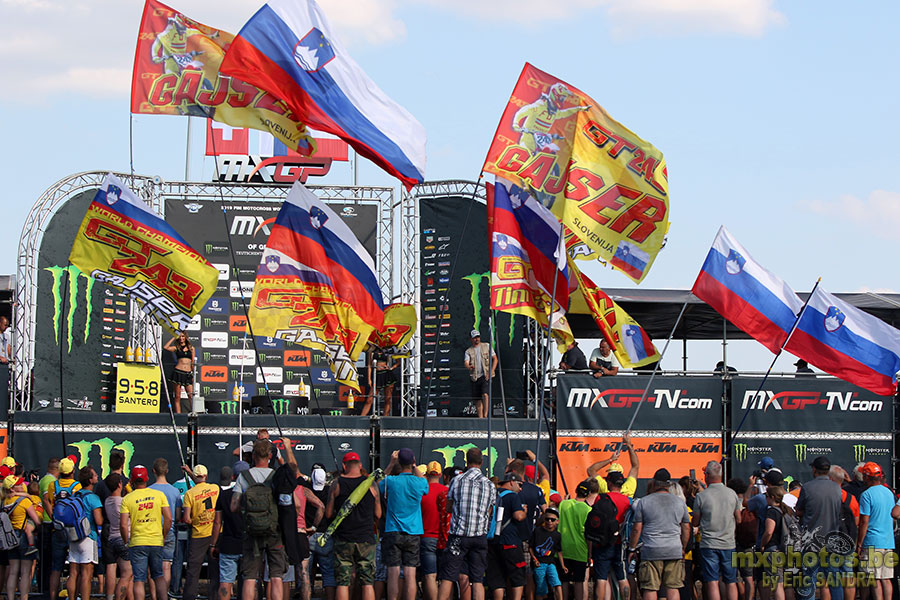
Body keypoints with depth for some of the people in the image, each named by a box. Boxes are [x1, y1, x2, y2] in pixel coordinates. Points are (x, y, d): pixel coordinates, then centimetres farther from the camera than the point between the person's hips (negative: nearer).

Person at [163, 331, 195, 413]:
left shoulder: (191, 348, 13)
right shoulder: (176, 348, 9)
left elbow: (193, 363, 15)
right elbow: (165, 347, -8)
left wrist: (193, 375, 10)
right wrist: (174, 338, -1)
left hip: (188, 374, 1)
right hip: (178, 372, -1)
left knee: (191, 396, -7)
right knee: (177, 396, -2)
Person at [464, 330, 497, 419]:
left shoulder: (487, 346, 8)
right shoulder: (468, 351, 10)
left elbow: (495, 359, 8)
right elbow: (466, 362, -6)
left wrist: (491, 371, -6)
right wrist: (469, 366, -32)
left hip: (486, 376, -3)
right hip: (475, 377, 3)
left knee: (485, 394, -23)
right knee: (477, 399, 3)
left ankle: (485, 415, -25)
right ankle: (480, 417, 10)